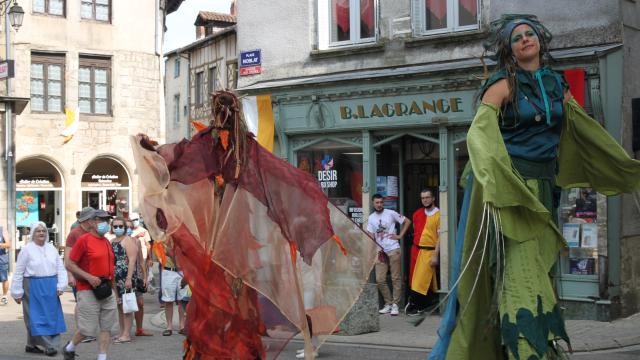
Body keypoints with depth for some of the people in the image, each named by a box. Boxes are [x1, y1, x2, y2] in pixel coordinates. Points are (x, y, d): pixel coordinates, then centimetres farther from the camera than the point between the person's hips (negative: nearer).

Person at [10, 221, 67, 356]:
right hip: (33, 287, -5)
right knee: (37, 317, -5)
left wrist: (61, 286, -2)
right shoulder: (27, 249, -3)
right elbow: (18, 272, -2)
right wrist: (17, 292, -4)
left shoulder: (52, 248, 9)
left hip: (51, 287, 5)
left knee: (51, 316, 7)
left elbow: (60, 268, 9)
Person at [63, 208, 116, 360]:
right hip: (88, 291, -6)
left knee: (106, 327, 4)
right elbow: (70, 265, -10)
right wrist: (89, 277, -19)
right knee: (87, 329, -1)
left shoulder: (106, 242, 12)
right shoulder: (83, 240, -9)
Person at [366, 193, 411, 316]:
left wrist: (400, 236, -1)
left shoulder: (391, 213, 0)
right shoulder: (371, 218, 11)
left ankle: (395, 304, 4)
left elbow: (407, 221, 5)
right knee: (380, 280, 0)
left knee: (396, 278, -2)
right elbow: (371, 236, 8)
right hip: (380, 251, 3)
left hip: (393, 250, -3)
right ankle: (388, 303, 14)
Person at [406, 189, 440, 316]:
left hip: (429, 251, -6)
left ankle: (415, 305, 1)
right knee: (414, 277, 9)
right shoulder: (417, 213, 9)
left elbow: (440, 237, -12)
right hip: (416, 249, 6)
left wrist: (435, 255, -16)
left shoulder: (438, 215, -10)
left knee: (422, 278, -6)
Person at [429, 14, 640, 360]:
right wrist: (493, 178, -35)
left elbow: (586, 129, 23)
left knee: (541, 269, 10)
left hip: (543, 189, 6)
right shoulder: (504, 85, -4)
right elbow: (479, 131, -17)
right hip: (509, 188, -6)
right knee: (520, 270, -11)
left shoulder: (557, 86, 13)